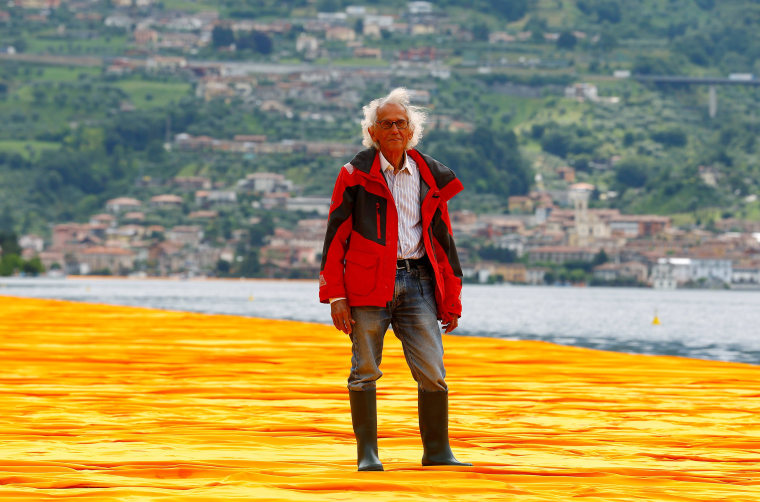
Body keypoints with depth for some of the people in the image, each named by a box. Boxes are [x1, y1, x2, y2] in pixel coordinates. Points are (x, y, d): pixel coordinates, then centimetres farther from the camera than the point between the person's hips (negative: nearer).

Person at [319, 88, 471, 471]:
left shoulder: (431, 177, 12)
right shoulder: (356, 176, 2)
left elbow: (443, 238, 18)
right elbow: (336, 237, 1)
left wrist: (452, 299, 14)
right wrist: (335, 295, -6)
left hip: (418, 281, 3)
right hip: (369, 283, -3)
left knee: (432, 372, -3)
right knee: (365, 370, -1)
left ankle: (437, 451, 6)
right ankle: (367, 452, 7)